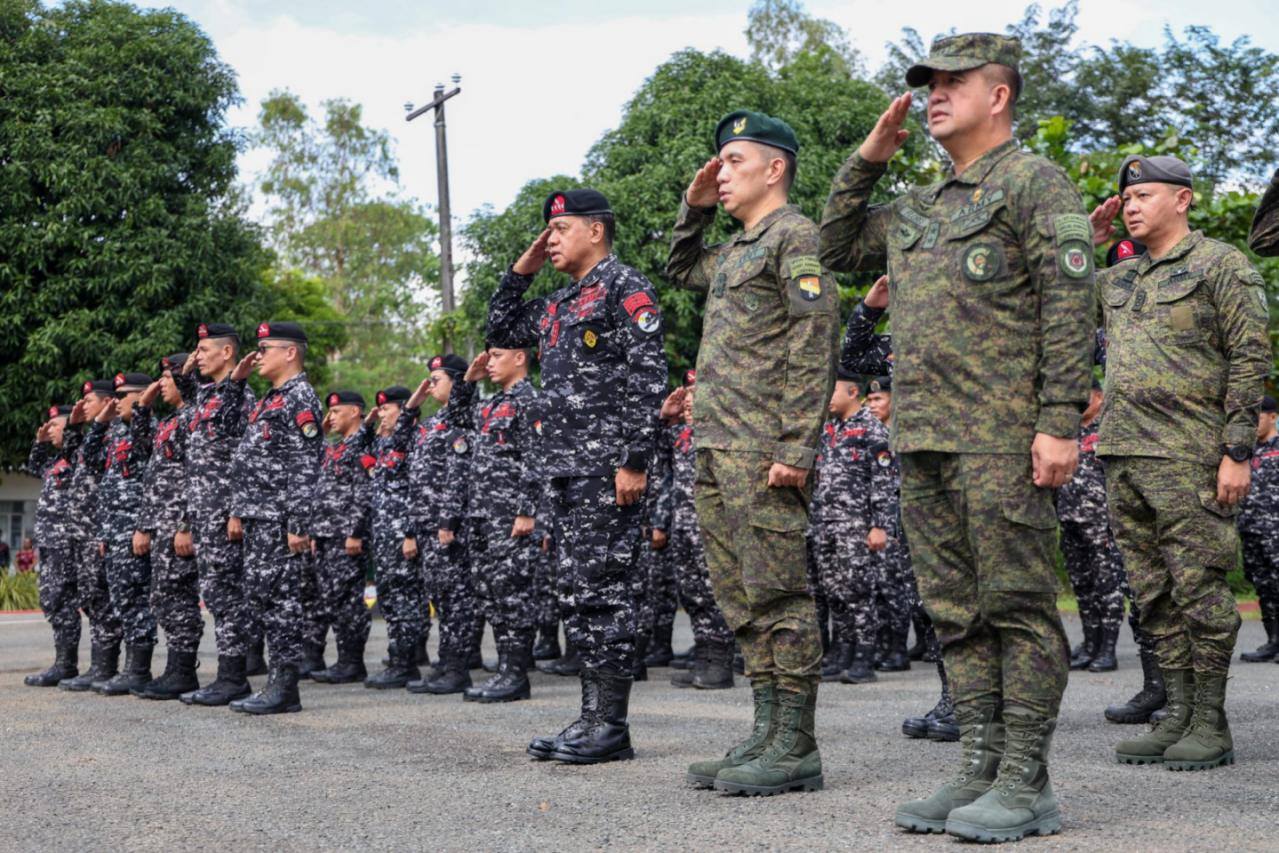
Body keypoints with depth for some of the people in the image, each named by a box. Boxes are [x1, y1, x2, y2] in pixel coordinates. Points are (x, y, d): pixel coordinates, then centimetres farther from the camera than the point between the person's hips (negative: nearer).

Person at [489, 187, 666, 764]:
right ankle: (592, 716, 14)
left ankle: (613, 725, -3)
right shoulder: (559, 303, 21)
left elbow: (649, 377, -14)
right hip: (564, 466, 9)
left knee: (602, 590, -8)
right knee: (577, 592, 9)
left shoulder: (625, 287, -6)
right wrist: (522, 270, 20)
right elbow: (500, 332, 32)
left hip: (606, 465, -9)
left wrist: (634, 460, -19)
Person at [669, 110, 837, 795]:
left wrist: (795, 447, -21)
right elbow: (678, 271, 41)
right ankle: (767, 735, 17)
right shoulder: (735, 249, 21)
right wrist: (694, 208, 23)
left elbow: (814, 347, -15)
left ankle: (795, 750, -3)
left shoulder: (795, 236, -7)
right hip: (717, 451, 10)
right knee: (741, 599, 11)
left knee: (777, 596, -7)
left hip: (763, 451, -10)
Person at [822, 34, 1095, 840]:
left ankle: (1026, 784, -1)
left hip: (1001, 439, -8)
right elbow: (838, 246, 31)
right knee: (957, 613, 9)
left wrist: (1060, 422, -18)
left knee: (1017, 607, -5)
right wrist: (868, 161, 18)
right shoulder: (921, 206, 21)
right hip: (924, 440, 8)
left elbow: (1070, 308, -11)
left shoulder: (1036, 183, -3)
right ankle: (982, 770, 16)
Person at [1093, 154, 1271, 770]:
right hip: (1122, 455, 7)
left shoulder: (1221, 266, -1)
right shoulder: (1119, 281, 18)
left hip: (1188, 457, -7)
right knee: (1154, 596, 8)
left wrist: (1238, 452, -14)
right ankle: (1178, 717, 15)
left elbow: (1250, 361, -7)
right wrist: (1087, 237, 16)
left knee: (1198, 589, -5)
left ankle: (1212, 726, 1)